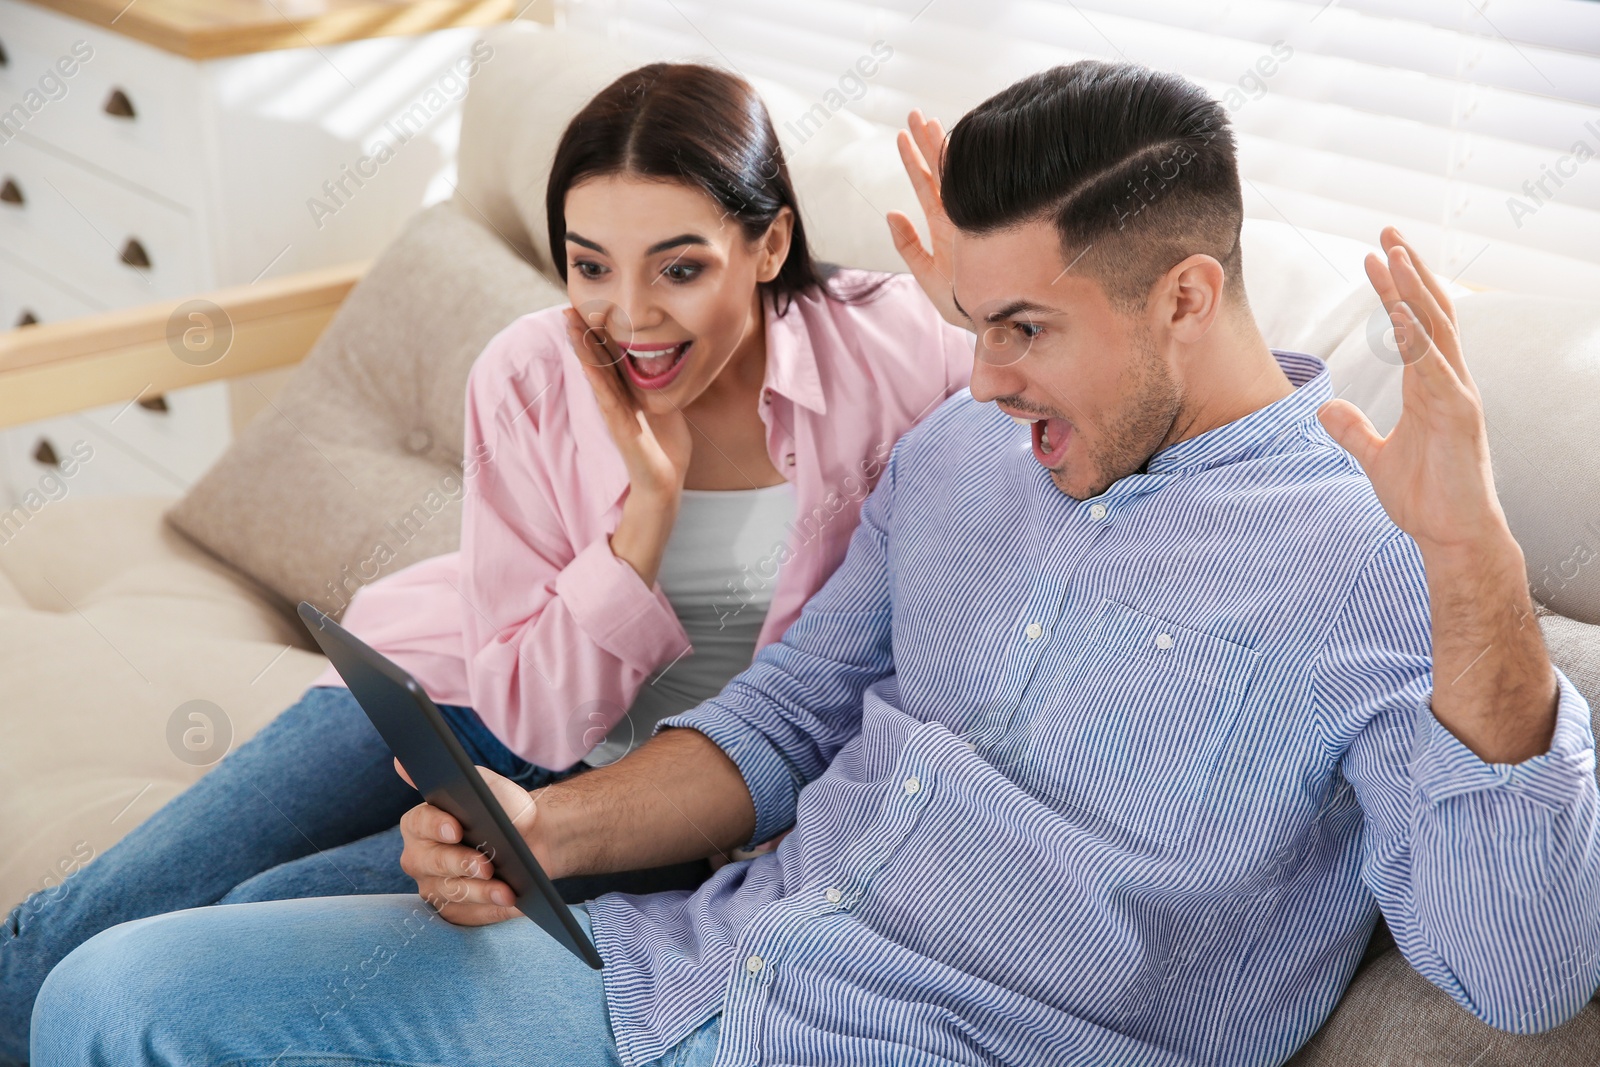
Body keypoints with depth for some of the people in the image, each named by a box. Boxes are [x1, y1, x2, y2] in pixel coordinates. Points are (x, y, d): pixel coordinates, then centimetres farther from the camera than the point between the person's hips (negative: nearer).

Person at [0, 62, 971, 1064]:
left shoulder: (890, 351, -18)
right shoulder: (529, 380, -15)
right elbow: (537, 717, -14)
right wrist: (651, 496, -26)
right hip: (475, 693, 2)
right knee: (85, 927, -13)